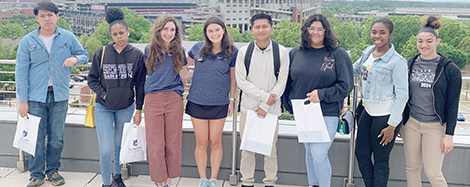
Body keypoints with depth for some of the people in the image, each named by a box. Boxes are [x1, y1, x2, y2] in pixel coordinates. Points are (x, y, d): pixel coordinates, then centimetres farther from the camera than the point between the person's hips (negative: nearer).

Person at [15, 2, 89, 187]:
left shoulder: (68, 37, 2)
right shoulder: (27, 41, 0)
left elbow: (84, 55, 11)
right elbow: (21, 72, -1)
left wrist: (75, 58, -14)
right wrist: (22, 100, -6)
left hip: (59, 96, 1)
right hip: (36, 97, -1)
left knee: (56, 137, 10)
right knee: (36, 138, 1)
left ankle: (52, 170, 26)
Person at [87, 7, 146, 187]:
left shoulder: (137, 55, -4)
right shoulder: (102, 53, -5)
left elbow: (140, 85, 1)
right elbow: (92, 79, 4)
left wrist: (139, 110, 2)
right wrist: (103, 94, -9)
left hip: (126, 108, 1)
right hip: (103, 108, -1)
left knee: (120, 145, 16)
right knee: (105, 149, -6)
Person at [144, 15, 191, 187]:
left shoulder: (178, 51, 8)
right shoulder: (150, 50, 8)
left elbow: (183, 74, 10)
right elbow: (147, 73, 17)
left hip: (174, 99, 0)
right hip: (153, 99, 0)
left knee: (173, 142, 5)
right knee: (155, 144, 1)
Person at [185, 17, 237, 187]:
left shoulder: (232, 52, -1)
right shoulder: (198, 48, 1)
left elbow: (233, 78, 7)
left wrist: (232, 99, 5)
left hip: (219, 104, -1)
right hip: (197, 102, 1)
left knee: (215, 142, 7)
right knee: (201, 143, 7)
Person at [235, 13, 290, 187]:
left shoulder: (282, 52, -1)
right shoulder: (244, 52, 1)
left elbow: (281, 83, -3)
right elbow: (241, 81, -2)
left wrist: (265, 106, -8)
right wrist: (263, 96, -11)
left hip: (271, 108, 0)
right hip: (248, 106, 1)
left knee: (270, 148, 7)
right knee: (247, 148, 7)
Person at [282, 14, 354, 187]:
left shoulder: (338, 54, -4)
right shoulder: (295, 53, 7)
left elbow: (346, 85, -7)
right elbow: (287, 81, 14)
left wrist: (322, 94, -16)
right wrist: (289, 105, 8)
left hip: (328, 113, -4)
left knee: (319, 154, -11)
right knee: (309, 151, 16)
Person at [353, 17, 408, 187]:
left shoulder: (397, 62, -14)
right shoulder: (368, 52, 5)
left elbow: (402, 95, -14)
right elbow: (355, 69, 24)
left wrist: (392, 125, -15)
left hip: (386, 116, -7)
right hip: (368, 112, 7)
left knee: (381, 161, 6)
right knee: (361, 154, 14)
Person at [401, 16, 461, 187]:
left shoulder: (450, 69, -6)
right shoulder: (410, 64, 5)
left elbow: (453, 105, -5)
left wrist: (449, 135, -8)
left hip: (435, 127, -4)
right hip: (411, 123, 4)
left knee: (433, 172, -3)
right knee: (412, 168, 10)